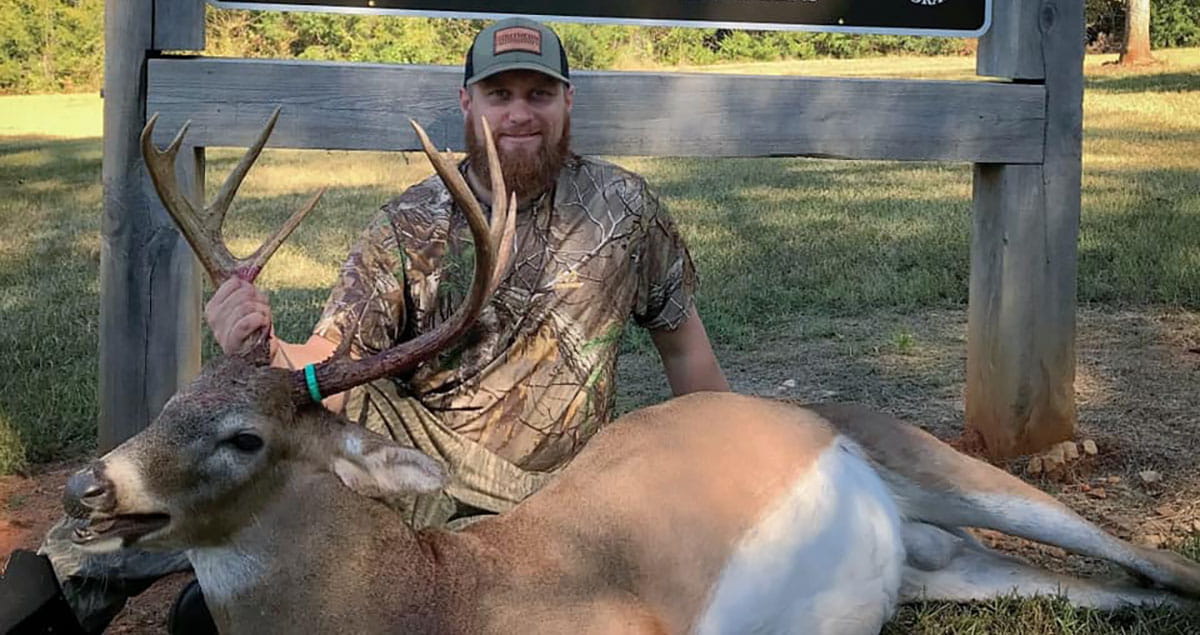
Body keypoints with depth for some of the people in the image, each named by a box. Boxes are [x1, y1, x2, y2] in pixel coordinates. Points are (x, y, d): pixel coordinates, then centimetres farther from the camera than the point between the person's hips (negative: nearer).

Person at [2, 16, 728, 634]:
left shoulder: (625, 206, -3)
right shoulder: (412, 226, -5)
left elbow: (683, 341, 8)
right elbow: (327, 368, -13)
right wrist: (260, 350, -37)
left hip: (515, 504, -1)